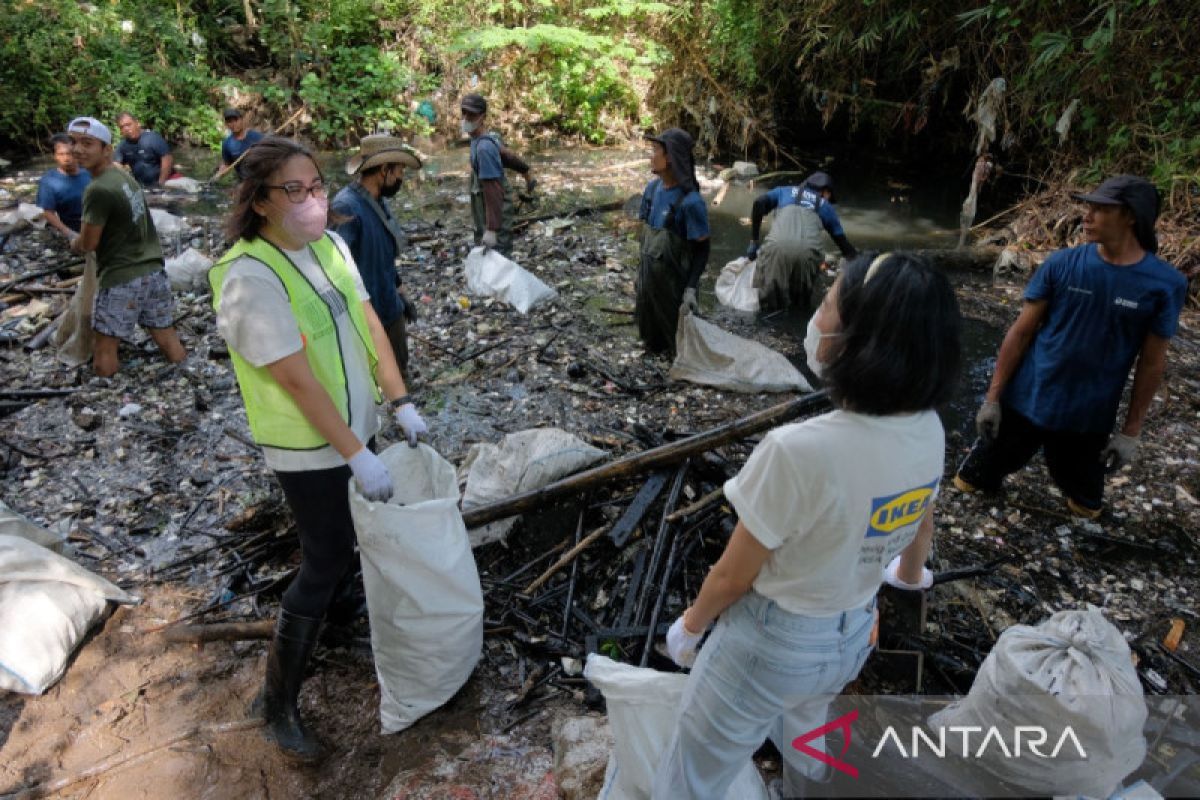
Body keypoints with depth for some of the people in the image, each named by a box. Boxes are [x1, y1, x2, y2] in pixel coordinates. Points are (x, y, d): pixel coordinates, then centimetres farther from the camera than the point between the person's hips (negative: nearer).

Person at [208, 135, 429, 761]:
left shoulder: (329, 246, 0)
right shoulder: (251, 278, -24)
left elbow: (368, 323, 3)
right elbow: (299, 382, -26)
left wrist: (400, 402, 0)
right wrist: (357, 456, -23)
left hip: (354, 425, 7)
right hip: (306, 447, -7)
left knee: (345, 538, 22)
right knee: (327, 560, 2)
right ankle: (278, 701, 19)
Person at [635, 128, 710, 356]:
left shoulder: (690, 201, -22)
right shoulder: (652, 188, -1)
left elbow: (702, 249, -17)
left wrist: (691, 289, -22)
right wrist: (642, 269, 15)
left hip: (674, 283, -6)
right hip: (649, 278, 7)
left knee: (677, 340, 10)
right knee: (649, 332, 21)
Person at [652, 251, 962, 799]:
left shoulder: (800, 451, -36)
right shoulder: (928, 431, -13)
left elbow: (733, 577, -22)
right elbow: (922, 528, 8)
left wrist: (689, 626, 0)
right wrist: (911, 574, 31)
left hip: (770, 644, -6)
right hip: (853, 635, 7)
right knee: (807, 751, 37)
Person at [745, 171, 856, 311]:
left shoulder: (784, 191, 30)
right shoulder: (826, 206, 30)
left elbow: (759, 204, 13)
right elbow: (843, 243, 29)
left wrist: (753, 242, 15)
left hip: (778, 247, 0)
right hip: (807, 251, 1)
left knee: (769, 302, 14)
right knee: (803, 304, 22)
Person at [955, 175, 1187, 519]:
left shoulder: (1165, 284, -9)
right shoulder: (1062, 264, -9)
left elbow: (1152, 362, -2)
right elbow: (1021, 332, -4)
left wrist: (1131, 431, 0)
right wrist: (992, 397, -7)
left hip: (1088, 420, 0)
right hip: (1024, 403, 0)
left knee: (1084, 502, 19)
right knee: (974, 480, 12)